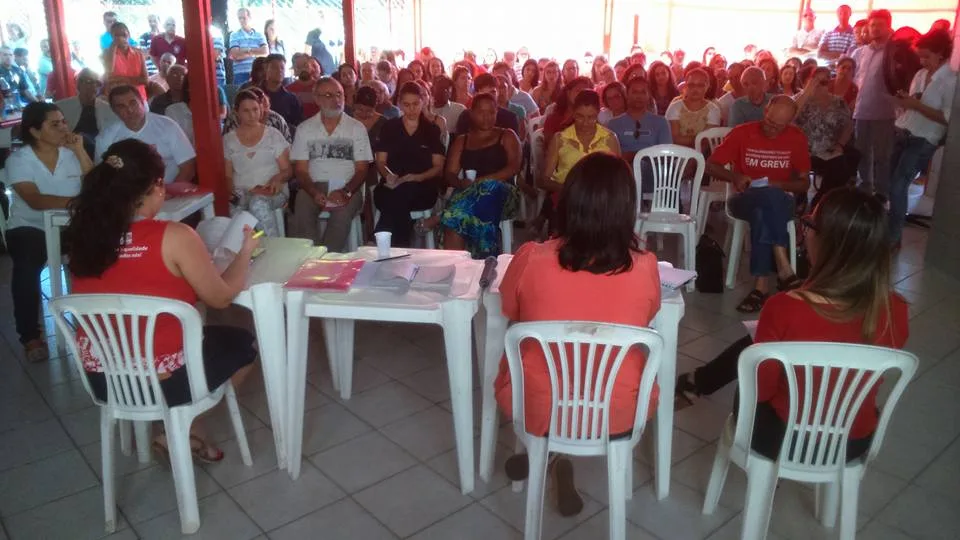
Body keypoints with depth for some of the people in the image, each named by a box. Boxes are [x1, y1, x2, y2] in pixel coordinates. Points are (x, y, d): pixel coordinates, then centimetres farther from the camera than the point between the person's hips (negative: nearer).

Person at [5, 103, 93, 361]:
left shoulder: (71, 152, 3)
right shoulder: (18, 160, -8)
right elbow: (35, 201, -24)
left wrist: (80, 151, -16)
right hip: (30, 227, -2)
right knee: (27, 266, -30)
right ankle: (30, 335, -15)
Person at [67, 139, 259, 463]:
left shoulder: (85, 235, -4)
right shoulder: (174, 237, -20)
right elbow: (222, 297, -9)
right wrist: (246, 251, 6)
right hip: (162, 380, -6)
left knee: (207, 334, 31)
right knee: (242, 344, 21)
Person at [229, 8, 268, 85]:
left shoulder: (259, 35, 12)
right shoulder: (234, 35, 7)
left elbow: (265, 52, -4)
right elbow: (235, 55, -6)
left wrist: (248, 50, -5)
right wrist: (255, 54, -3)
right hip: (240, 74, -2)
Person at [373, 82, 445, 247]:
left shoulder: (432, 130, 15)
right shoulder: (389, 127, 18)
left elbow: (438, 166, 10)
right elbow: (380, 162, 14)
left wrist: (418, 177, -11)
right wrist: (388, 175, -10)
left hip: (422, 187, -1)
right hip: (391, 186, 1)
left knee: (400, 195, -37)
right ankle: (399, 247, -31)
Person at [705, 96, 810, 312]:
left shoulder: (797, 138, 1)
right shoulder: (742, 133, -3)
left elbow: (804, 183, 7)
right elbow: (711, 165, 0)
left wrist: (779, 185, -14)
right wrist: (735, 177, -19)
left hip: (780, 202, 1)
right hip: (745, 200, -1)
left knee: (762, 213, -38)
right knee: (770, 196, -38)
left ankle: (761, 285, -38)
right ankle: (784, 268, -40)